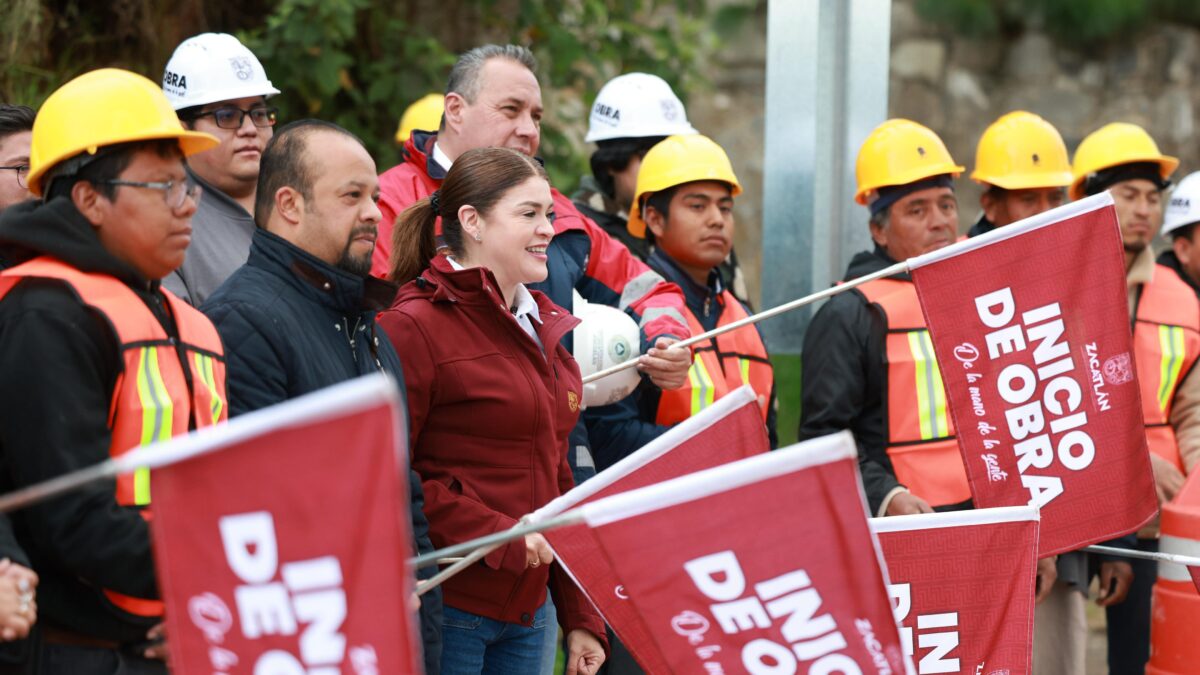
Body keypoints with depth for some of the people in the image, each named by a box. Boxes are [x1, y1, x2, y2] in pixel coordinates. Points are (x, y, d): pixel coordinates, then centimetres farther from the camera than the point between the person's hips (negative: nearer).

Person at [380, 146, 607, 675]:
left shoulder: (543, 328, 16)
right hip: (444, 608, -8)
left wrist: (581, 617, 15)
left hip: (527, 609, 8)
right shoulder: (415, 325, -10)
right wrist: (497, 537, -19)